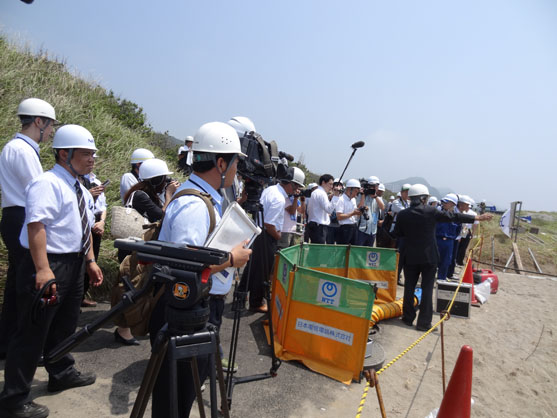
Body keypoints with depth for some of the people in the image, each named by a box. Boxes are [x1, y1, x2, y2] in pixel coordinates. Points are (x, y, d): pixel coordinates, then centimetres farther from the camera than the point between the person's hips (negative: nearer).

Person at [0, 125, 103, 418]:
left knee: (65, 324, 23)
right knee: (32, 333, 2)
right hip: (49, 266, -9)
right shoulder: (47, 184, -17)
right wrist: (43, 270, -32)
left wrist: (90, 261, 16)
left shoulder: (80, 190, 13)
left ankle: (62, 374, 42)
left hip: (74, 264, 10)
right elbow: (36, 225, -26)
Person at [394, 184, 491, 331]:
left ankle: (408, 318, 21)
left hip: (410, 257, 2)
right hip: (429, 257, -2)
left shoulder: (402, 214, -6)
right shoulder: (431, 211, -11)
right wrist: (477, 217, 4)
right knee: (427, 289, 7)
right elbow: (453, 216, -5)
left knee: (409, 287, 12)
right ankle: (424, 322, 11)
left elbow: (397, 233, 3)